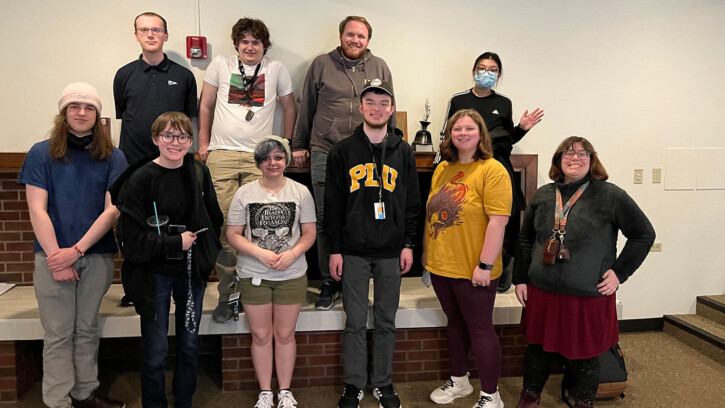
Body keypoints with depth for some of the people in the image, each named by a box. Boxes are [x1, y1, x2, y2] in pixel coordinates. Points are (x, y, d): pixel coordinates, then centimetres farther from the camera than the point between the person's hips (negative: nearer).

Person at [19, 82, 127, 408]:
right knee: (58, 334, 4)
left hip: (97, 256, 1)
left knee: (87, 330, 11)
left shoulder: (113, 158, 4)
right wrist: (56, 258, -11)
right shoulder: (41, 154, 3)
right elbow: (37, 210, -3)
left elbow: (112, 210, -3)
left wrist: (76, 250, -11)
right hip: (53, 256, -1)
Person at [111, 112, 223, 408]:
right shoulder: (141, 179, -12)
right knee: (155, 351, 6)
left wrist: (206, 253, 2)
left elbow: (214, 220, 11)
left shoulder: (199, 173, 1)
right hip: (155, 274, -4)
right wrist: (175, 243, -16)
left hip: (191, 272, 4)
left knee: (189, 345, 15)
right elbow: (130, 236, -16)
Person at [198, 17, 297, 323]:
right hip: (222, 156, 1)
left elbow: (289, 108, 17)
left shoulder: (276, 69, 10)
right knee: (224, 227, -3)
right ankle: (227, 296, 8)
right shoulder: (220, 65, 10)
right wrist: (203, 143, 11)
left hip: (259, 158, 0)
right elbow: (205, 106, 16)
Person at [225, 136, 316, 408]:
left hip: (292, 275, 0)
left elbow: (309, 233, 2)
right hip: (253, 275, 0)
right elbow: (233, 234, -3)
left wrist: (292, 254, -16)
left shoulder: (301, 192, 1)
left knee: (285, 334, 10)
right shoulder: (244, 193, -1)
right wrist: (259, 253, -18)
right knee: (261, 335, 10)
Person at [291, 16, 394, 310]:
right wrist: (299, 145, 10)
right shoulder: (321, 64, 8)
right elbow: (306, 107, 10)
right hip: (325, 154, 0)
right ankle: (328, 282, 17)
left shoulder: (379, 68, 10)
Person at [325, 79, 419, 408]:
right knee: (355, 322, 7)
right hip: (353, 251, -1)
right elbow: (332, 205, 1)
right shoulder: (343, 151, 2)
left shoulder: (403, 152, 7)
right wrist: (334, 249, -3)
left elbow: (412, 204, 8)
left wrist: (408, 244, 1)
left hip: (391, 251, 1)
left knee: (386, 322, 11)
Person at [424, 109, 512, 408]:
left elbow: (498, 220, -18)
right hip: (440, 266, 6)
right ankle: (458, 381, 37)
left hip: (472, 270, -6)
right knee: (455, 324, 19)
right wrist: (427, 249, 15)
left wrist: (485, 265, -21)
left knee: (479, 329, 5)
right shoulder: (442, 168, 9)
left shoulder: (492, 170, -12)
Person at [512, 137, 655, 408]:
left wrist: (619, 273, -5)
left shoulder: (610, 196, -5)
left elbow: (644, 234, -1)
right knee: (538, 347, 16)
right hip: (542, 293, 3)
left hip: (589, 296, -3)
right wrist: (520, 279, 8)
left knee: (584, 355, 11)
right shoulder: (543, 195, 6)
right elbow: (525, 240, 11)